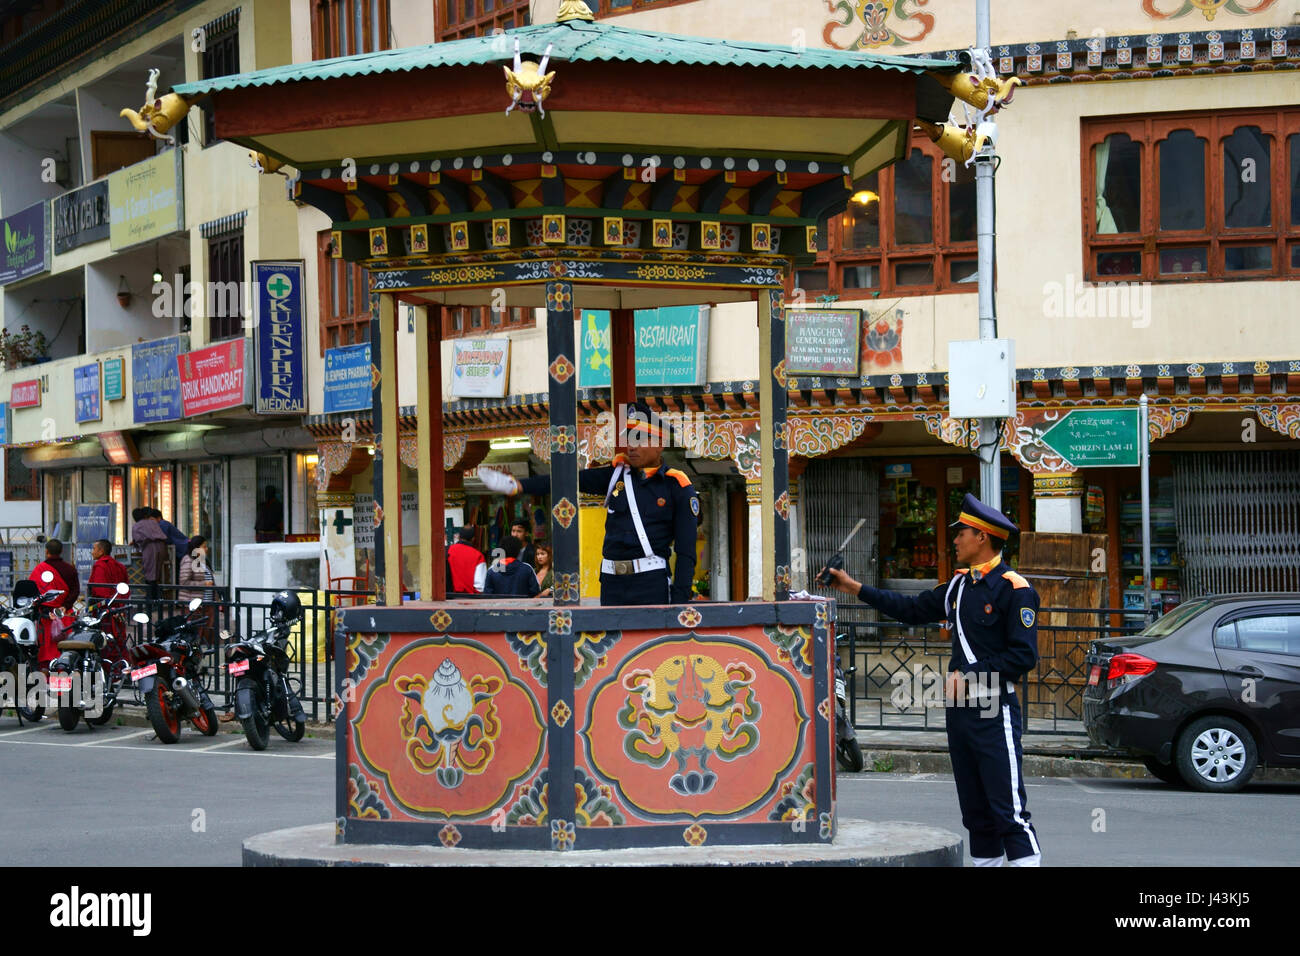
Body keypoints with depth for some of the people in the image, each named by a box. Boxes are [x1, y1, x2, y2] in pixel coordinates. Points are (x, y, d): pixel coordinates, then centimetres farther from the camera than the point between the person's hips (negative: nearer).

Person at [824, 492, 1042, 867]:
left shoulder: (1015, 589, -11)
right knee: (974, 809, 12)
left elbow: (1023, 655, -15)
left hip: (994, 713, -8)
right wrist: (855, 588, 20)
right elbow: (913, 609, 22)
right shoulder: (960, 585, 14)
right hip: (959, 710, 8)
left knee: (1009, 810, -11)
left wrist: (968, 677, -15)